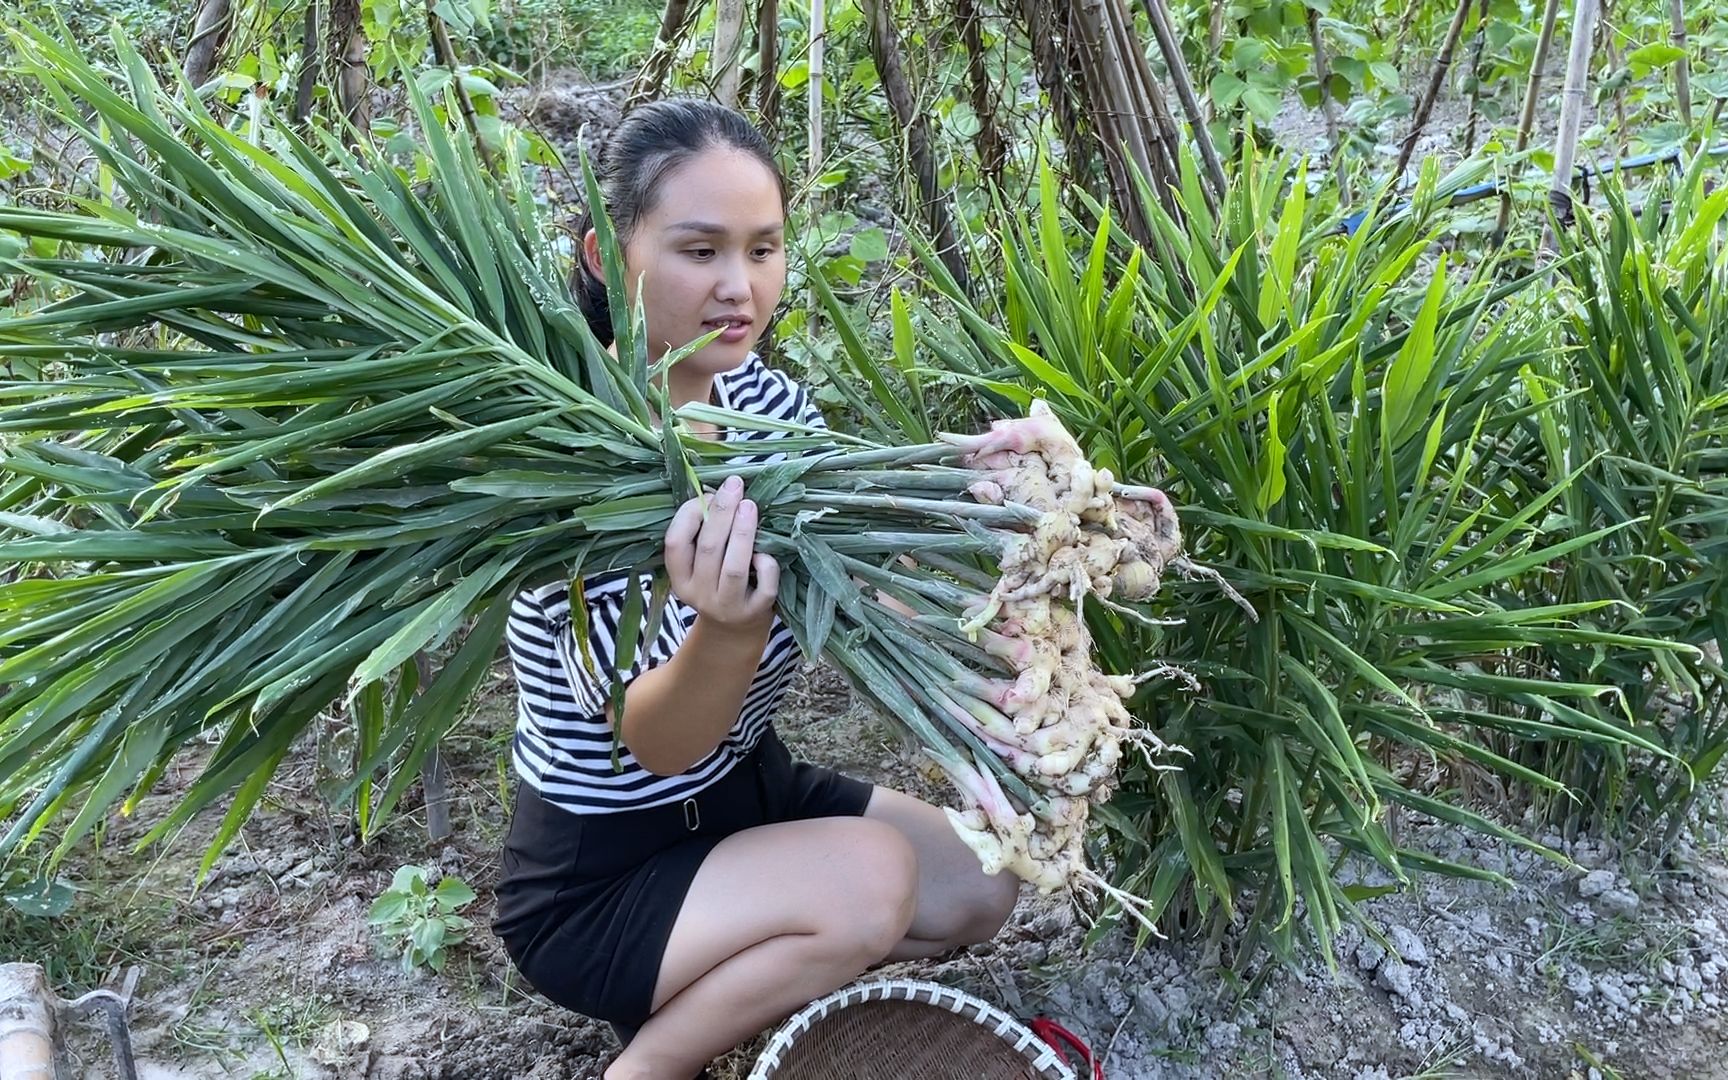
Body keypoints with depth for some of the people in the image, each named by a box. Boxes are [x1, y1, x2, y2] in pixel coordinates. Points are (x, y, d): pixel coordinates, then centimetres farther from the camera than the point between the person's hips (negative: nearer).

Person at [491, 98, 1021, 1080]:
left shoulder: (772, 402, -7)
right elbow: (657, 744, -28)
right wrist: (729, 628, -49)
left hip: (746, 790, 7)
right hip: (594, 876, -6)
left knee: (979, 888, 0)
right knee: (871, 878, -24)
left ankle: (738, 984, 15)